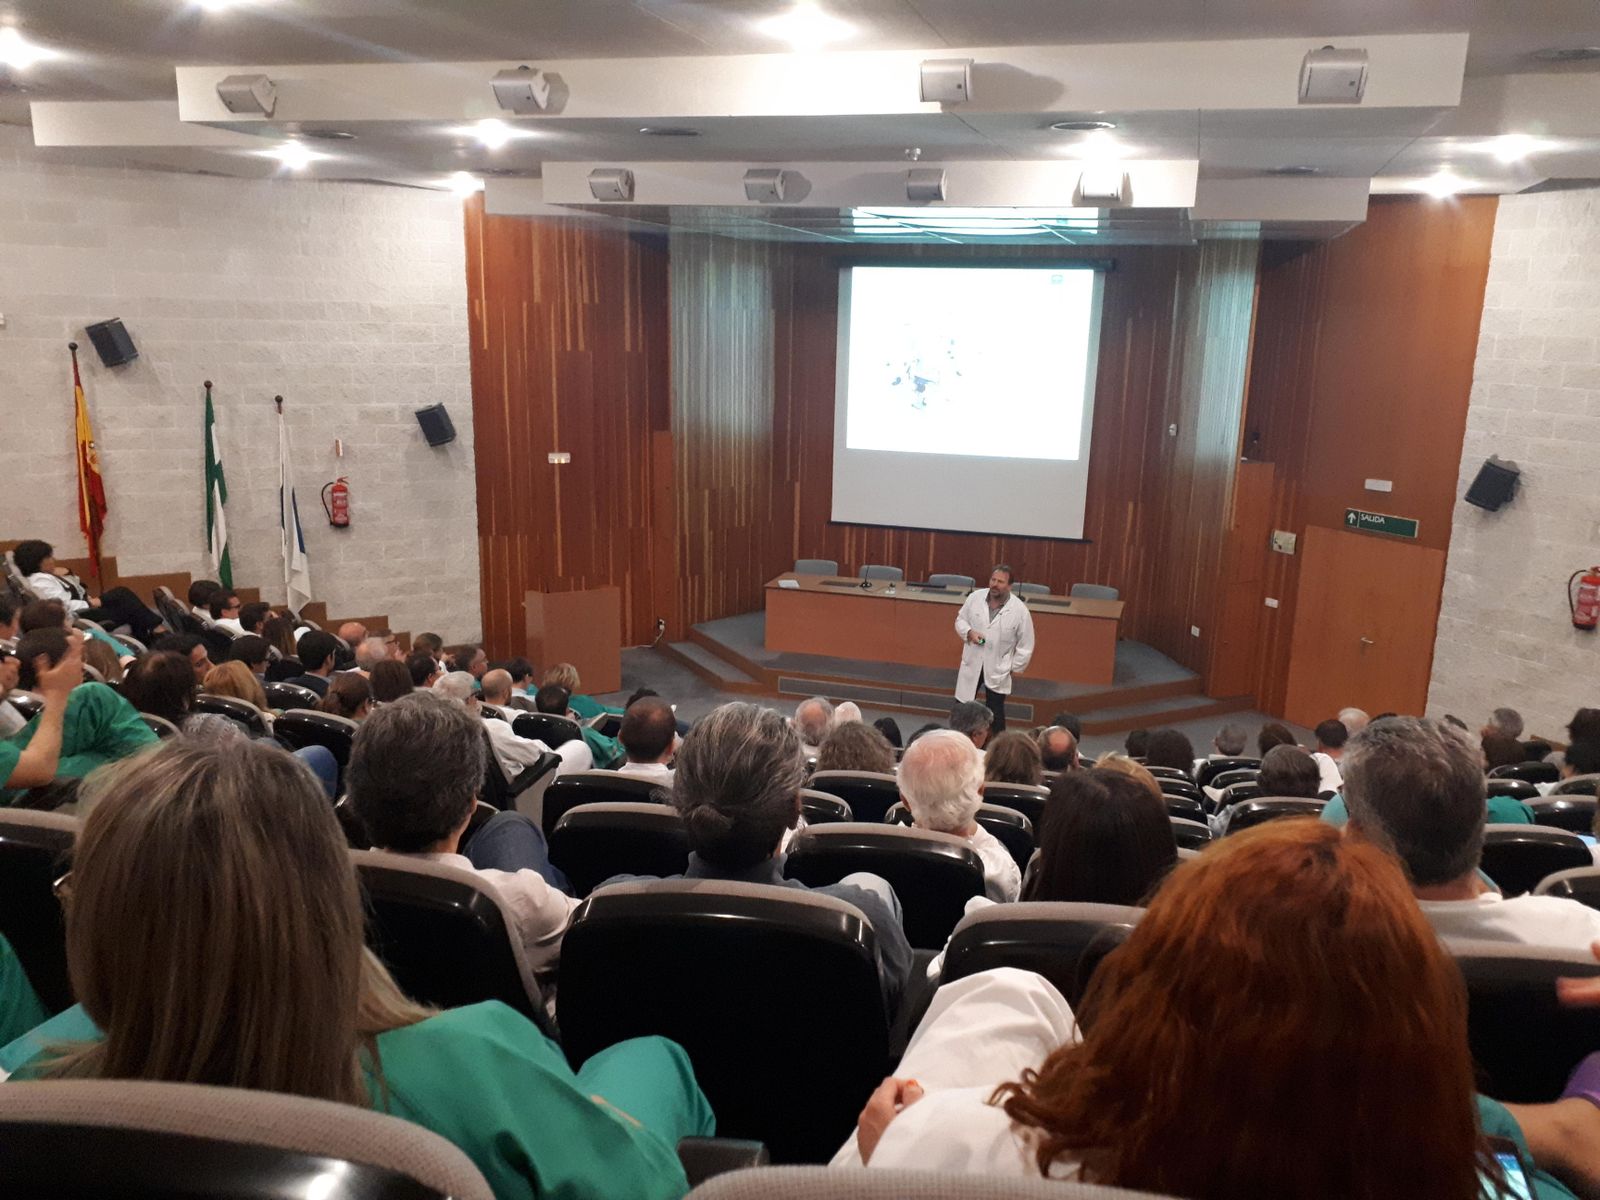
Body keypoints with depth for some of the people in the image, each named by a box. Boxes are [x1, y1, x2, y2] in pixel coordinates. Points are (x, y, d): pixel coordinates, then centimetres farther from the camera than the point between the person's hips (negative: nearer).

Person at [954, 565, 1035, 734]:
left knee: (995, 711, 8)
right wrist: (969, 632, -15)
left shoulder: (1019, 610, -16)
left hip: (998, 669, -2)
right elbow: (960, 620, 6)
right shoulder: (975, 597, -9)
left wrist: (1016, 668, -4)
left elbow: (1026, 644, -7)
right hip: (972, 663, 2)